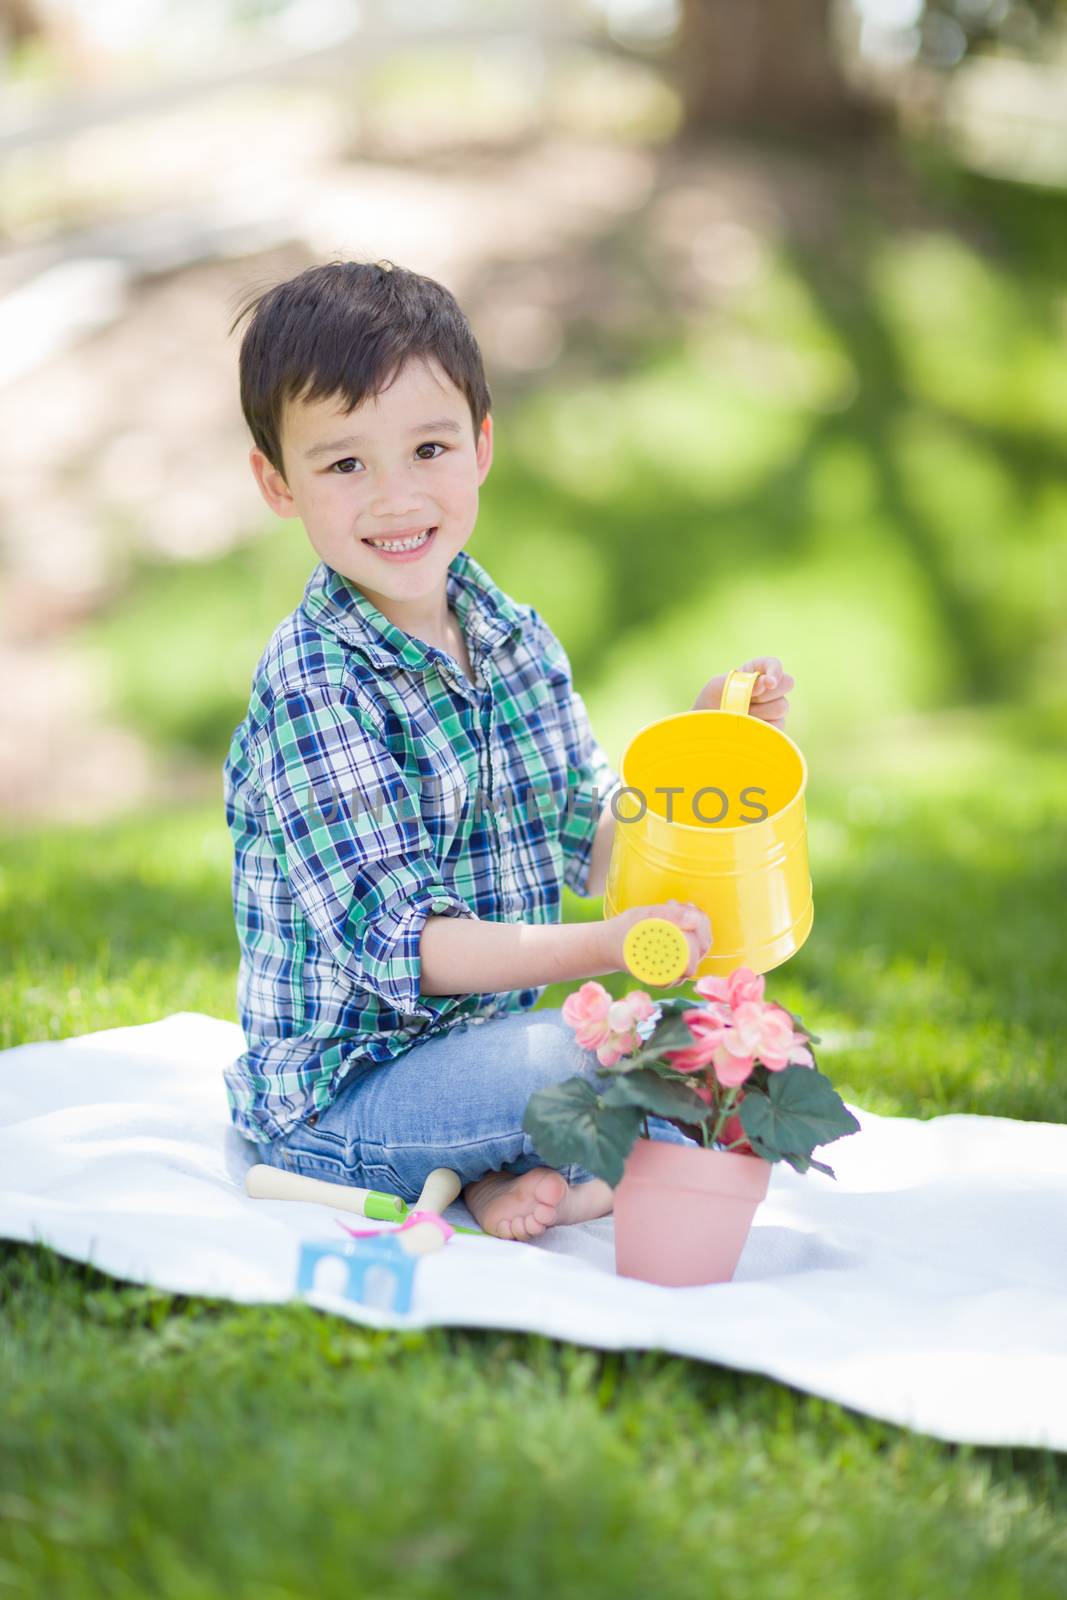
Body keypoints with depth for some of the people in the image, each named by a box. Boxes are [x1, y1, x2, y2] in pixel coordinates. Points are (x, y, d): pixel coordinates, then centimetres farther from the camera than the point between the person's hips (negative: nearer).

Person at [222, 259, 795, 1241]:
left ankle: (522, 1180, -8)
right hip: (337, 1094, -7)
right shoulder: (311, 688, -19)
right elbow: (391, 940, -24)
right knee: (567, 1052, -31)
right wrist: (599, 949, -34)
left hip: (489, 1038, 8)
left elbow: (594, 851, 10)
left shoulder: (518, 640, 3)